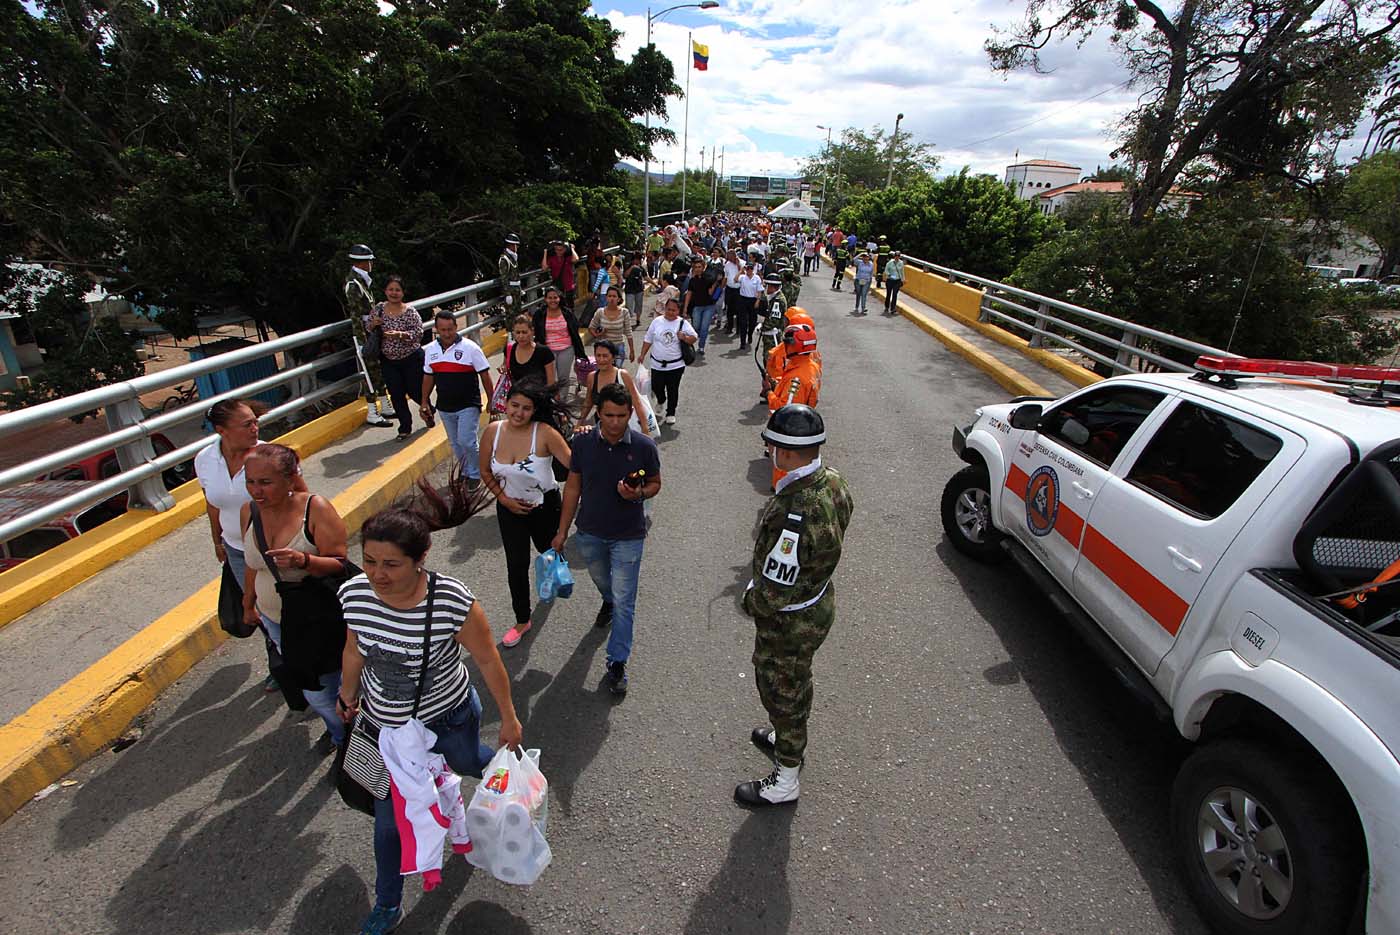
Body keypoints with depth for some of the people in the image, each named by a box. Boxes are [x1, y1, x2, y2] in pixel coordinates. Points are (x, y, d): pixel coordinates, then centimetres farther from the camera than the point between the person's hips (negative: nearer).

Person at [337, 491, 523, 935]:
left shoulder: (455, 603, -35)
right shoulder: (354, 594, -22)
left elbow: (488, 660, -19)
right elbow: (355, 649, 0)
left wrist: (508, 718, -7)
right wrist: (348, 695, 16)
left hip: (448, 720, -3)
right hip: (384, 727, 3)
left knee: (467, 764, 28)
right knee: (389, 820, 17)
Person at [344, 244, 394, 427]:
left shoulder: (360, 280, 12)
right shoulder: (353, 284, -16)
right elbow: (355, 316, -20)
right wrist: (363, 342, -22)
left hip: (371, 332, 9)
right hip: (362, 334, -9)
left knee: (380, 371, 14)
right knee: (371, 374, -4)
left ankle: (383, 408, 24)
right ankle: (373, 415, 3)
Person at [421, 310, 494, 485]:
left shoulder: (470, 347, -11)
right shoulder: (430, 349, 4)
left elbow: (485, 376, -8)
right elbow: (428, 377, 14)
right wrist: (424, 402, 14)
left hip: (468, 405, -5)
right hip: (444, 407, 5)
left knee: (466, 441, -10)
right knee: (455, 444, 14)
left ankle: (475, 475, 10)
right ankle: (465, 473, 31)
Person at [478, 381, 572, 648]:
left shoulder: (544, 433, -26)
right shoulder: (492, 431, -14)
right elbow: (485, 471, 0)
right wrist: (503, 498, -7)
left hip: (544, 506, -2)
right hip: (509, 507, 2)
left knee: (548, 548, 25)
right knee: (516, 565, 6)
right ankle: (522, 620, 25)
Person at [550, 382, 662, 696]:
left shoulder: (644, 446, -17)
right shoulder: (583, 443, -12)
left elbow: (655, 483, -1)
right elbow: (573, 487, -1)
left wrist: (639, 494, -25)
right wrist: (562, 532, 1)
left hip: (628, 537, -3)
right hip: (589, 533, 3)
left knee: (624, 603, 2)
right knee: (602, 582, 29)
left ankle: (617, 663, 17)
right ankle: (608, 601, 63)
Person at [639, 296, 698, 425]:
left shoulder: (683, 323, -3)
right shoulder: (657, 321, 2)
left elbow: (694, 338, -2)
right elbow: (648, 340, 8)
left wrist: (684, 338, -22)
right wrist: (642, 355, 4)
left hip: (675, 365, -2)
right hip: (657, 364, 2)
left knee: (673, 390, 5)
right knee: (656, 387, 8)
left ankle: (671, 413, 21)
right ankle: (661, 401, 42)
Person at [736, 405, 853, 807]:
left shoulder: (795, 515, -40)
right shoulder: (832, 481, -11)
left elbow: (774, 594, -34)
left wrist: (750, 600, -11)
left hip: (789, 622, -9)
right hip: (819, 598, 9)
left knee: (782, 691, 15)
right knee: (796, 679, 31)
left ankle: (784, 781, 39)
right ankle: (789, 737, 58)